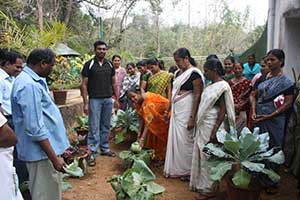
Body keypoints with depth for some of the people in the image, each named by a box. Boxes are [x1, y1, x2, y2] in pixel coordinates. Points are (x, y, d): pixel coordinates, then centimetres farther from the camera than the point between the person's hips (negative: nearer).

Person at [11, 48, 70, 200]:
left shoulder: (32, 81, 10)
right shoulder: (29, 86, -23)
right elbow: (35, 129, -25)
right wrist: (54, 158, -20)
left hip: (47, 148, 10)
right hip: (43, 152, -10)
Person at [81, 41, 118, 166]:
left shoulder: (110, 65, 9)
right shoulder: (89, 64, -4)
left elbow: (114, 83, 14)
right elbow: (84, 84, -5)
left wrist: (117, 99, 9)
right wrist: (85, 103, -10)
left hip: (108, 99, 4)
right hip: (94, 99, -4)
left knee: (106, 126, 12)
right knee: (94, 127, -3)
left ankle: (105, 148, 25)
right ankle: (93, 153, 3)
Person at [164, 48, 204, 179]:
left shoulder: (194, 73, -11)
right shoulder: (179, 73, 14)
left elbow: (197, 96, -16)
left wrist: (192, 118, -20)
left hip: (186, 111, -8)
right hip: (176, 110, 8)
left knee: (185, 140, -1)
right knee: (174, 138, 12)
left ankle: (187, 171, 15)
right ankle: (176, 168, 25)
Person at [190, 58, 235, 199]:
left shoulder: (222, 86, -14)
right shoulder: (211, 85, 11)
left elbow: (223, 110, -18)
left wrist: (214, 131, -21)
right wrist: (200, 124, 13)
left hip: (213, 126, -8)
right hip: (204, 125, 8)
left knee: (209, 156, 1)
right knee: (202, 154, 15)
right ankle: (201, 183, 28)